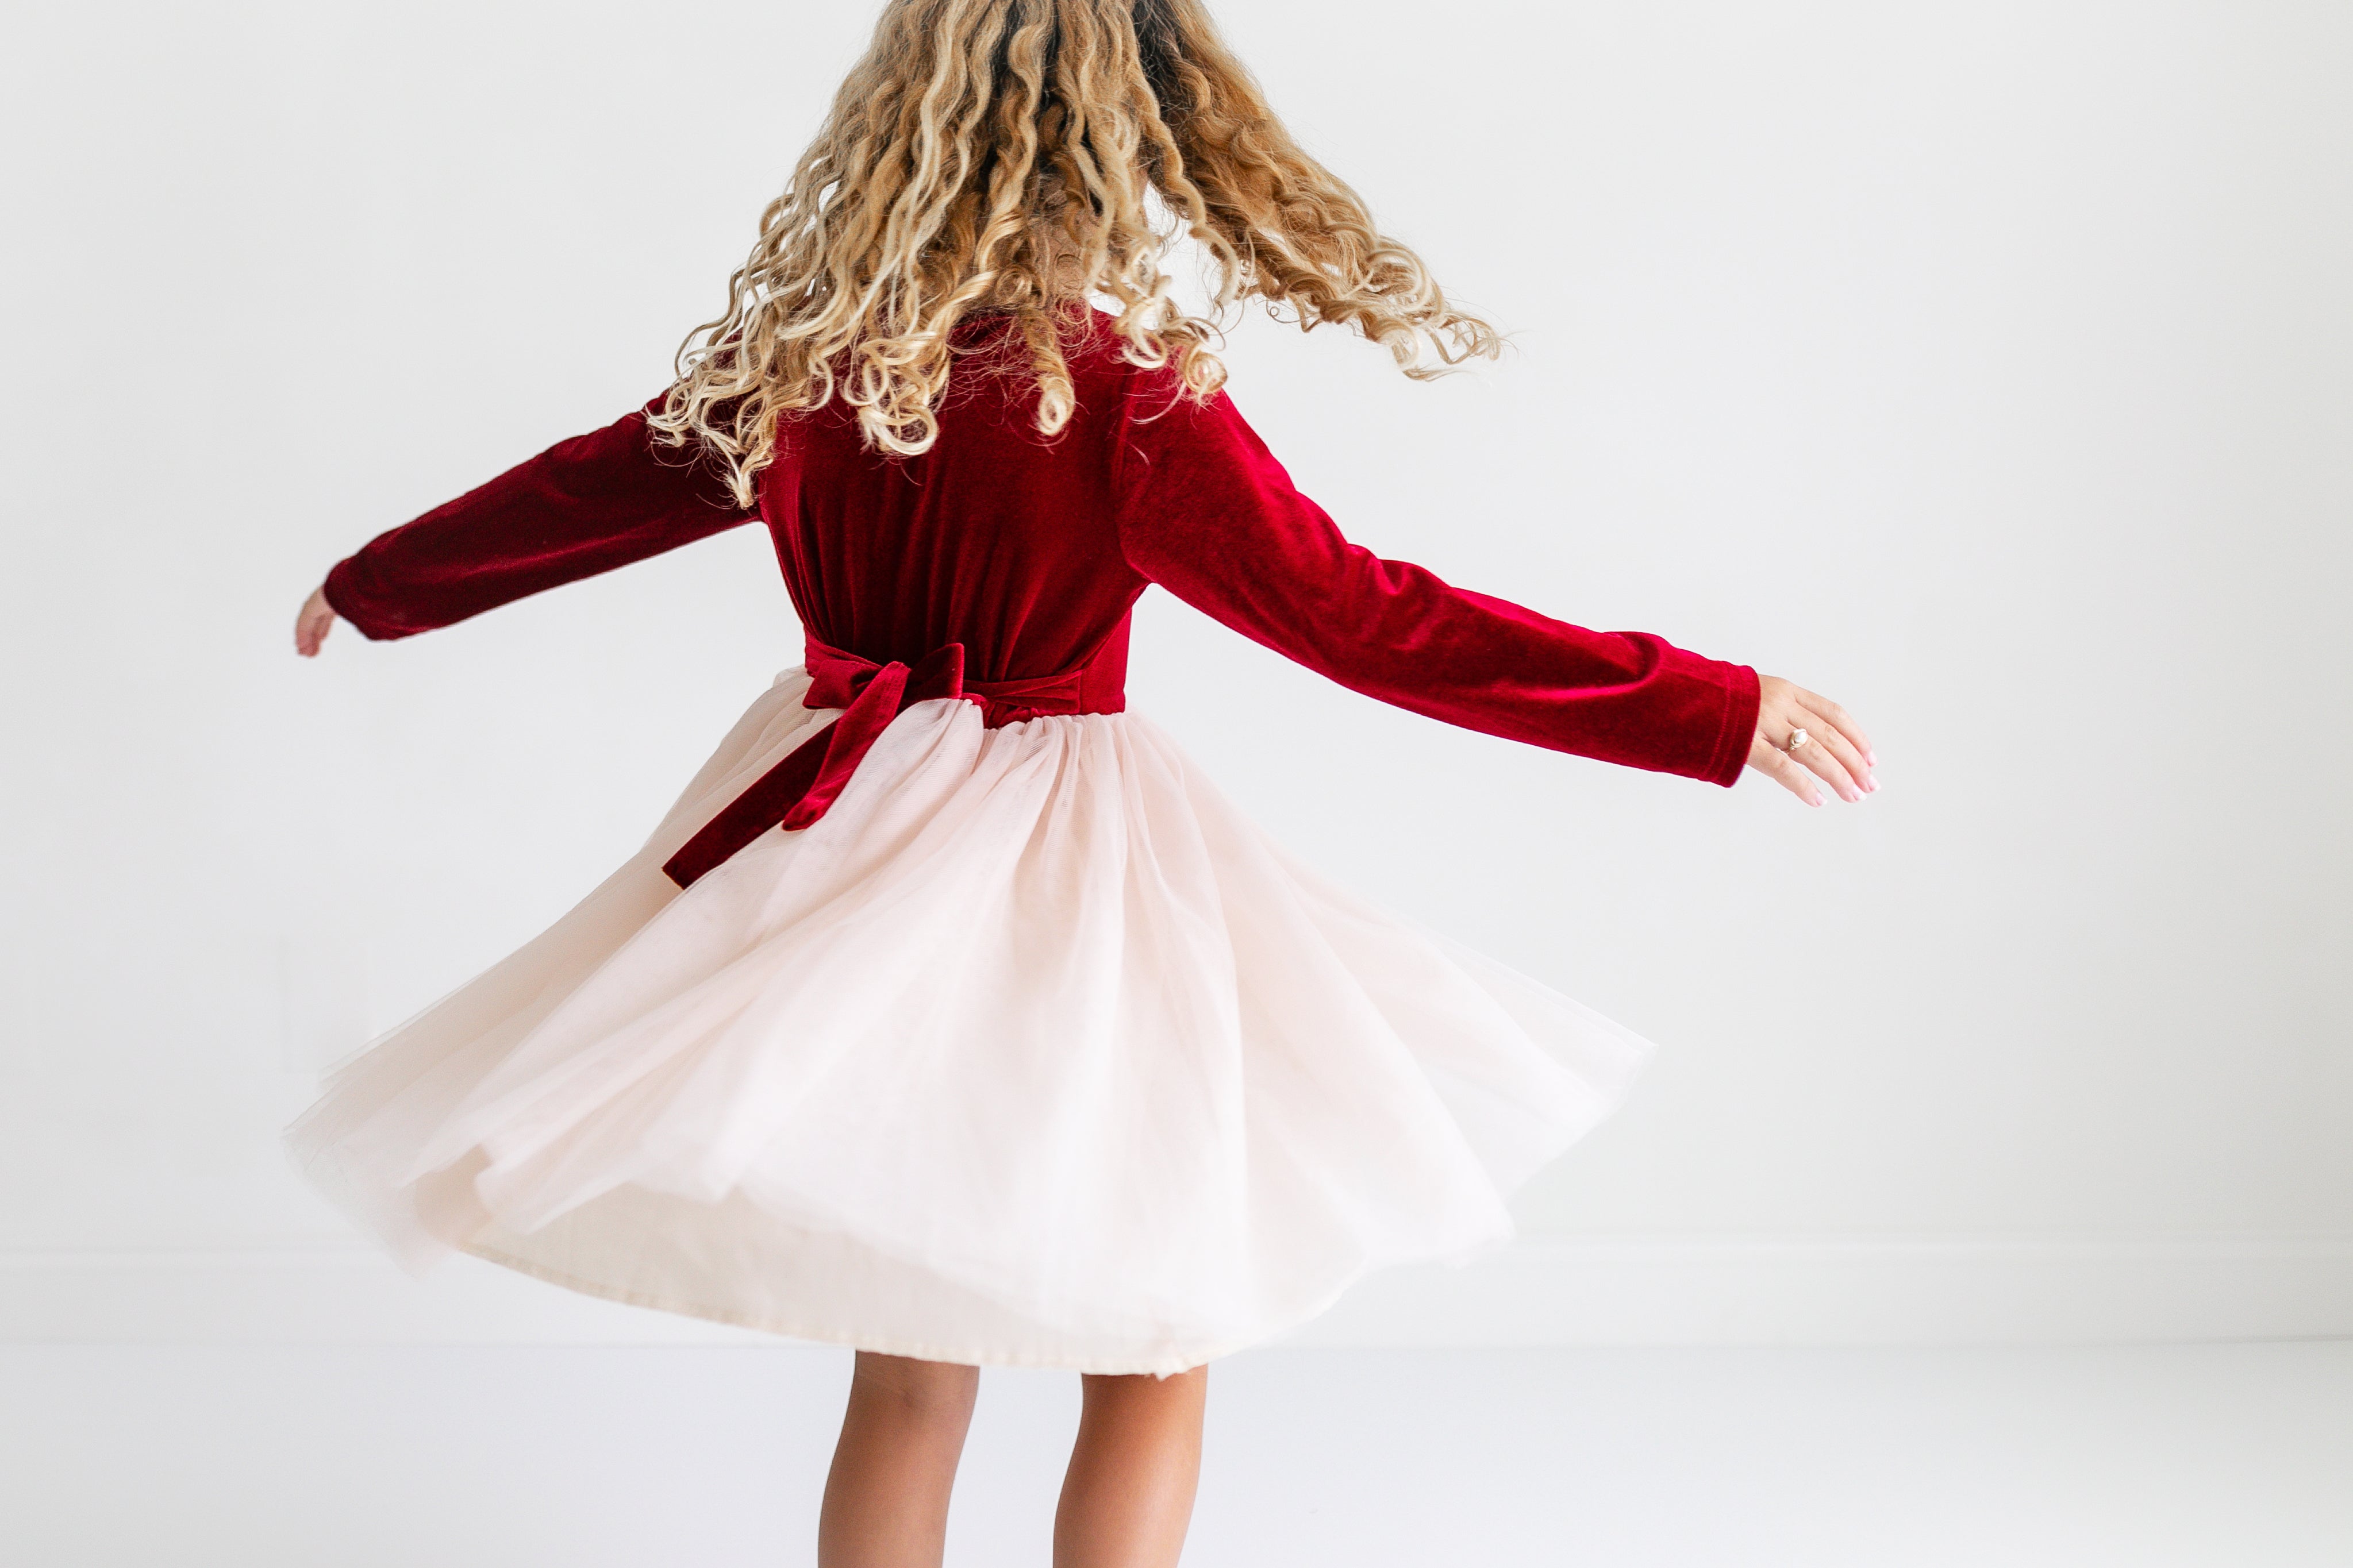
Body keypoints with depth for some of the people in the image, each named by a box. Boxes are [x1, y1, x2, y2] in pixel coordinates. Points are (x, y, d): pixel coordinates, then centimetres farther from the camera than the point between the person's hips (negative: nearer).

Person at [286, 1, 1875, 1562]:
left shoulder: (795, 352, -2)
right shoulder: (1126, 389, -17)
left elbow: (597, 487, 12)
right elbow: (1360, 616, -18)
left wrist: (376, 584, 31)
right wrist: (1715, 711, -15)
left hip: (851, 847, 5)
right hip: (1051, 873, -5)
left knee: (907, 1372, 17)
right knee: (1152, 1352, 13)